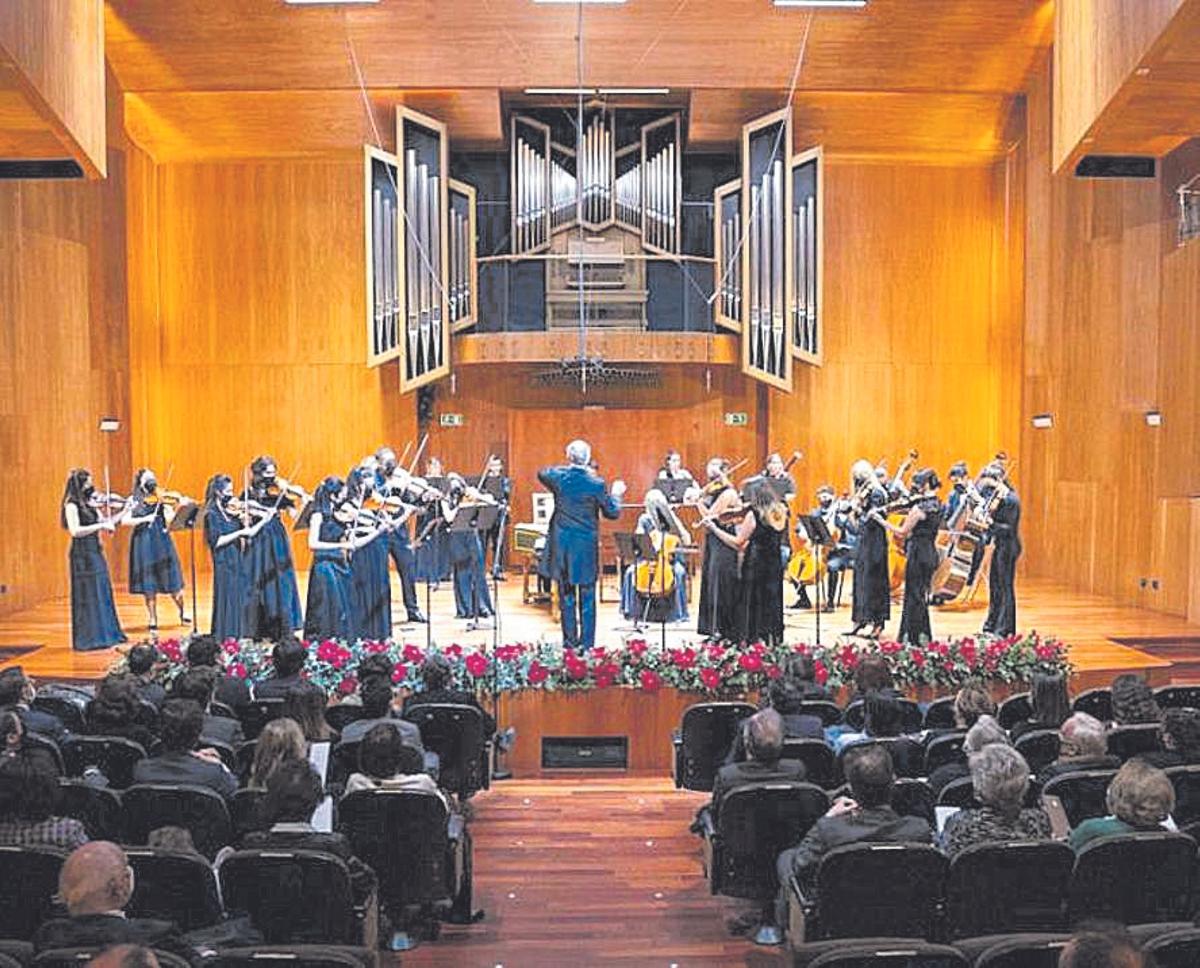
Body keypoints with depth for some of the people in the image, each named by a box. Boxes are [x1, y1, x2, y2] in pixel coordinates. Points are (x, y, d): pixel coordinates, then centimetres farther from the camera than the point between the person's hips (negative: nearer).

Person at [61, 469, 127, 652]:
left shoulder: (89, 503, 11)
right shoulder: (72, 506, -12)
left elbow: (105, 522, 16)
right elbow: (75, 531, -24)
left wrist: (125, 510, 10)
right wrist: (100, 525, -22)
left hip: (95, 553, 8)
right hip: (83, 555, -8)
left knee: (102, 594, 13)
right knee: (89, 597, -3)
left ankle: (105, 634, 22)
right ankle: (90, 639, 4)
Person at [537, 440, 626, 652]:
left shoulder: (558, 477, -6)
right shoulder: (596, 483, -12)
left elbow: (541, 473, 18)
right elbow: (612, 513, -3)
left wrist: (565, 468, 22)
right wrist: (616, 494, 13)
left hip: (561, 545, 2)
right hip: (587, 547, -2)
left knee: (566, 597, 13)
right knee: (587, 599, 7)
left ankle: (570, 642, 19)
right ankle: (587, 643, 9)